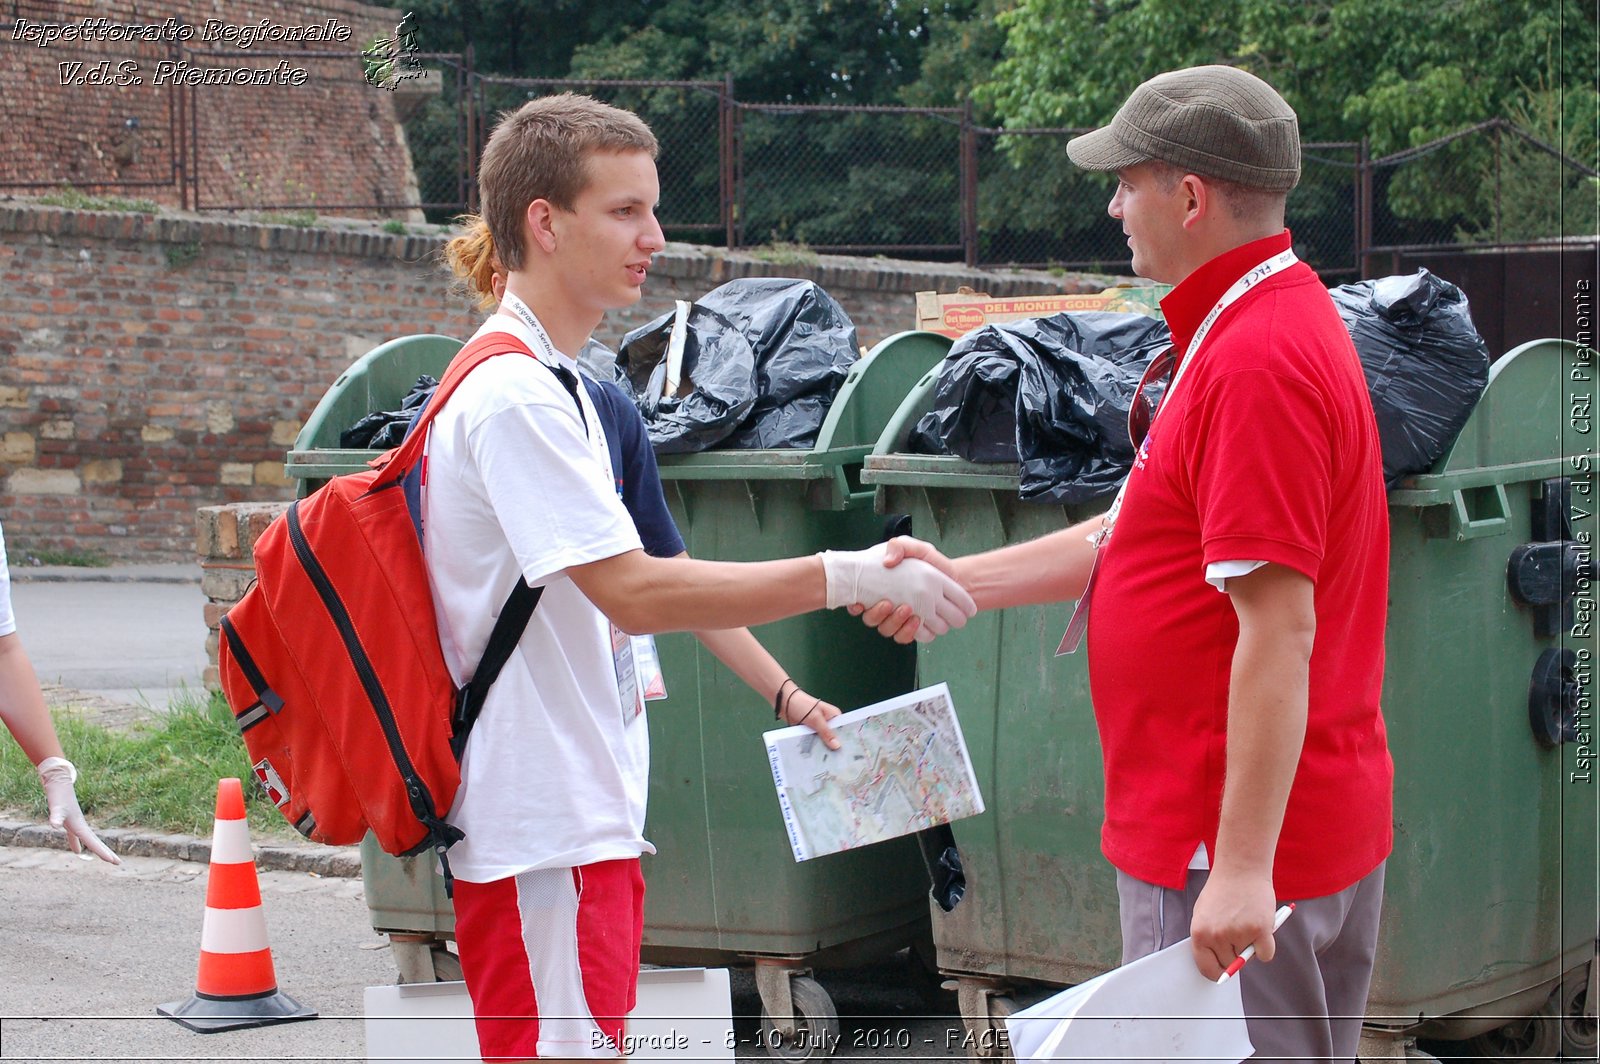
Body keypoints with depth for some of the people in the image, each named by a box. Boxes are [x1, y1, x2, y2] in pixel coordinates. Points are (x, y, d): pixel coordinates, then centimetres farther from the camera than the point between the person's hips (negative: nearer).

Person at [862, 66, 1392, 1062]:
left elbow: (1278, 626, -27)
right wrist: (958, 580, 21)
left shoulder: (1257, 361, -22)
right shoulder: (1280, 324, 13)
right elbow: (1144, 534, 22)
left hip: (1234, 843, -11)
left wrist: (1242, 866, -27)